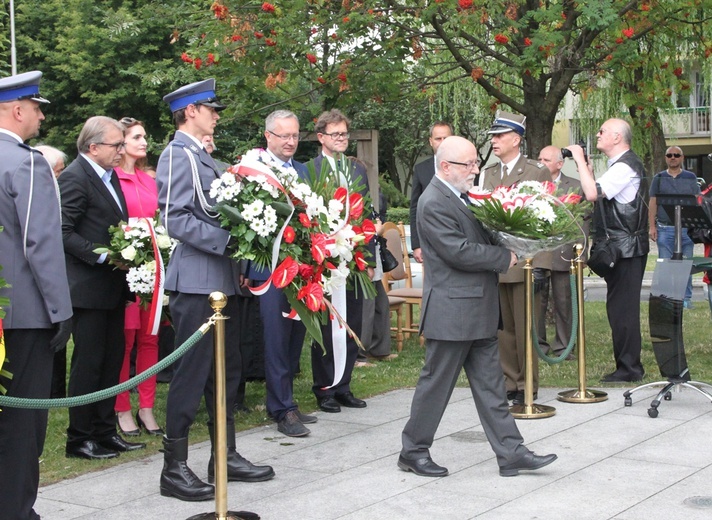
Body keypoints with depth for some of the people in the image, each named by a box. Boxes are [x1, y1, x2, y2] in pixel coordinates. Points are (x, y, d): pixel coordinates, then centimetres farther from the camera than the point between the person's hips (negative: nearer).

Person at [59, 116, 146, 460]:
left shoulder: (109, 175, 14)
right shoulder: (75, 178, -13)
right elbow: (64, 232, -19)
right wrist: (103, 256, -22)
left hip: (113, 285, 9)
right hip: (89, 287, -9)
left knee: (112, 359, 13)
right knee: (88, 362, -2)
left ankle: (105, 432, 22)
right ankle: (79, 438, 9)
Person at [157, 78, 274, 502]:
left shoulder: (202, 155, 17)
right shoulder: (179, 155, -11)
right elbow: (175, 219, -20)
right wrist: (227, 241, -21)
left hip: (221, 279, 10)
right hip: (197, 281, -10)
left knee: (226, 371, 14)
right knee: (192, 374, -5)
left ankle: (226, 456, 24)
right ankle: (175, 468, 4)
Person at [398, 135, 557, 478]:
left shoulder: (460, 195, 13)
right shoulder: (433, 203, -17)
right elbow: (460, 252, -23)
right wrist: (504, 258, -13)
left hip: (478, 310, 9)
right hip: (452, 311, -9)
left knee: (489, 384, 10)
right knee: (437, 382, 2)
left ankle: (511, 453, 14)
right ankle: (413, 451, 16)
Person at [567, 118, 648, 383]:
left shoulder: (625, 166, -15)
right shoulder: (621, 164, 18)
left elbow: (592, 193, -25)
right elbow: (599, 194, 17)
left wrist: (580, 160, -16)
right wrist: (586, 169, 9)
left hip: (625, 249, -10)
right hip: (621, 248, 10)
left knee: (622, 309, -5)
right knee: (620, 308, 13)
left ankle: (629, 368, 1)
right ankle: (628, 365, 20)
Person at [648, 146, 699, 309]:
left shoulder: (691, 178, 9)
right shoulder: (659, 178, 9)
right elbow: (652, 203, 7)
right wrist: (652, 226, -1)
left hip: (686, 227, 0)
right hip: (664, 228, 0)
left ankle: (686, 298, 9)